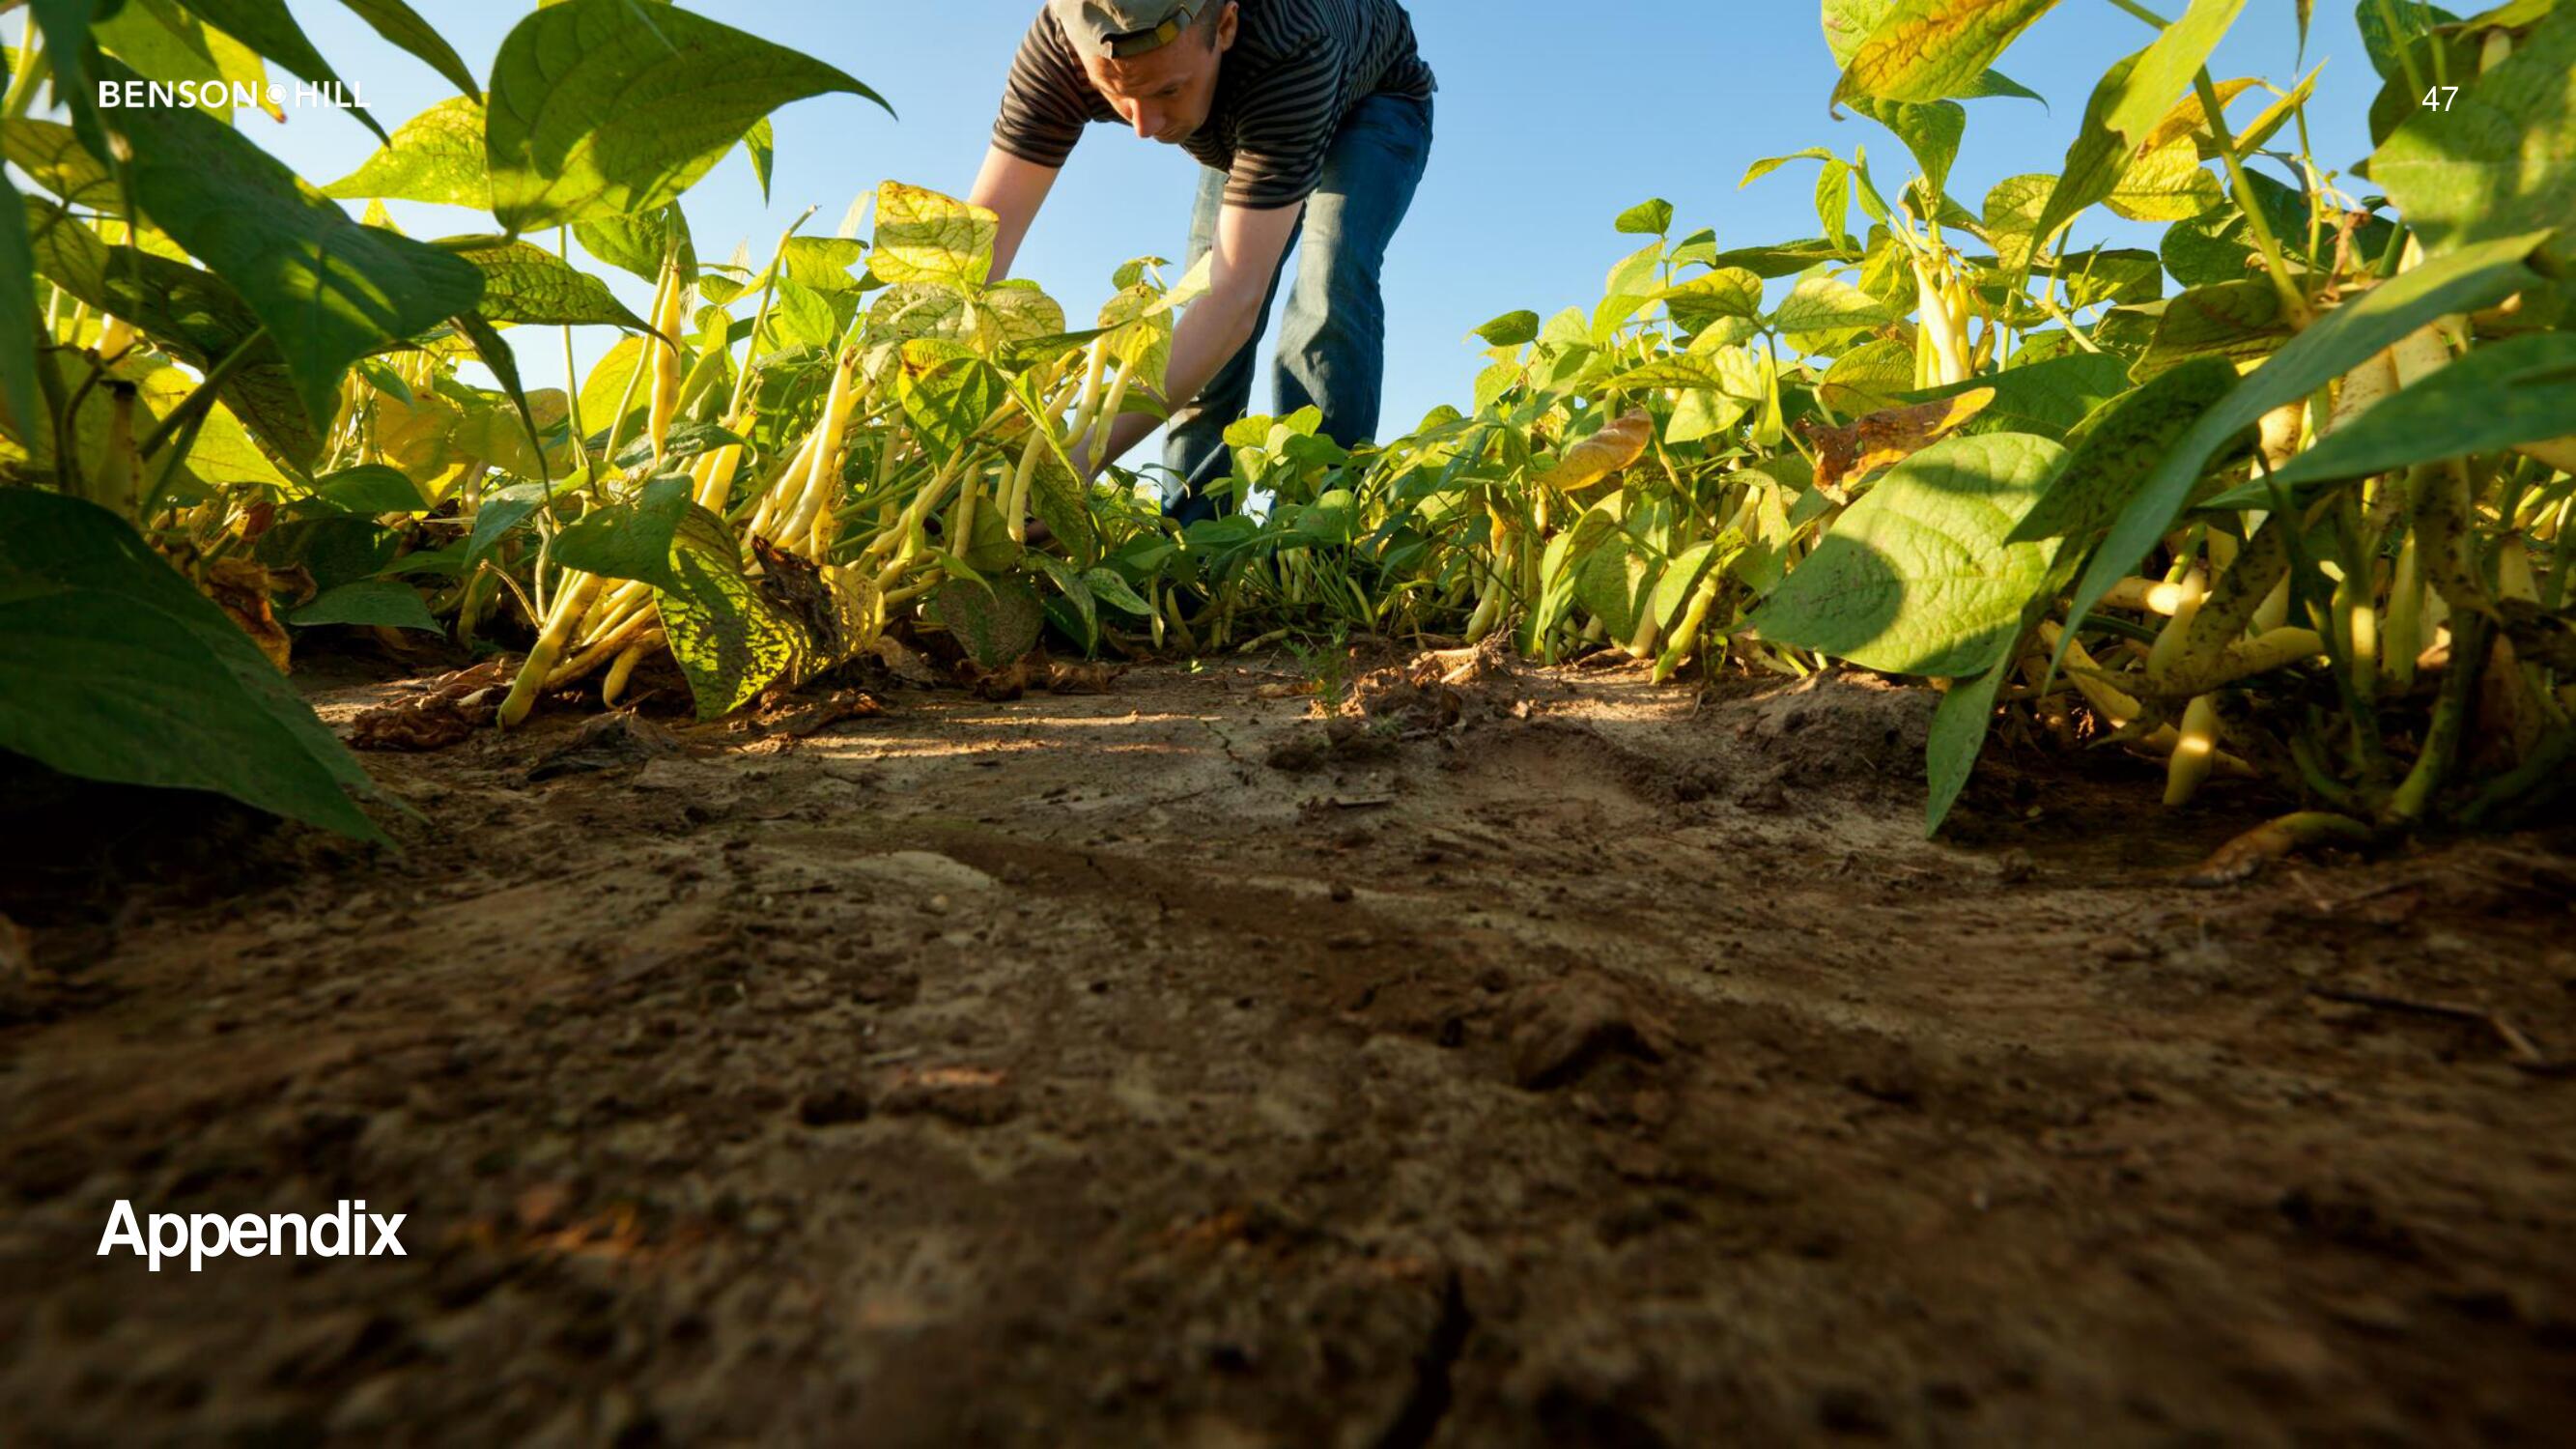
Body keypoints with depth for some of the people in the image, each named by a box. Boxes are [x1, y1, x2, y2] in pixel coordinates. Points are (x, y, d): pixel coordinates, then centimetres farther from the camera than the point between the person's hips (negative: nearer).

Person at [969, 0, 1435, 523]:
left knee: (1329, 286, -30)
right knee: (1205, 345, -8)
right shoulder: (1060, 43, -34)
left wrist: (1082, 460, -59)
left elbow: (1238, 296, -51)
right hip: (1245, 129, 4)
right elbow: (979, 239, -37)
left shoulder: (1289, 47, -45)